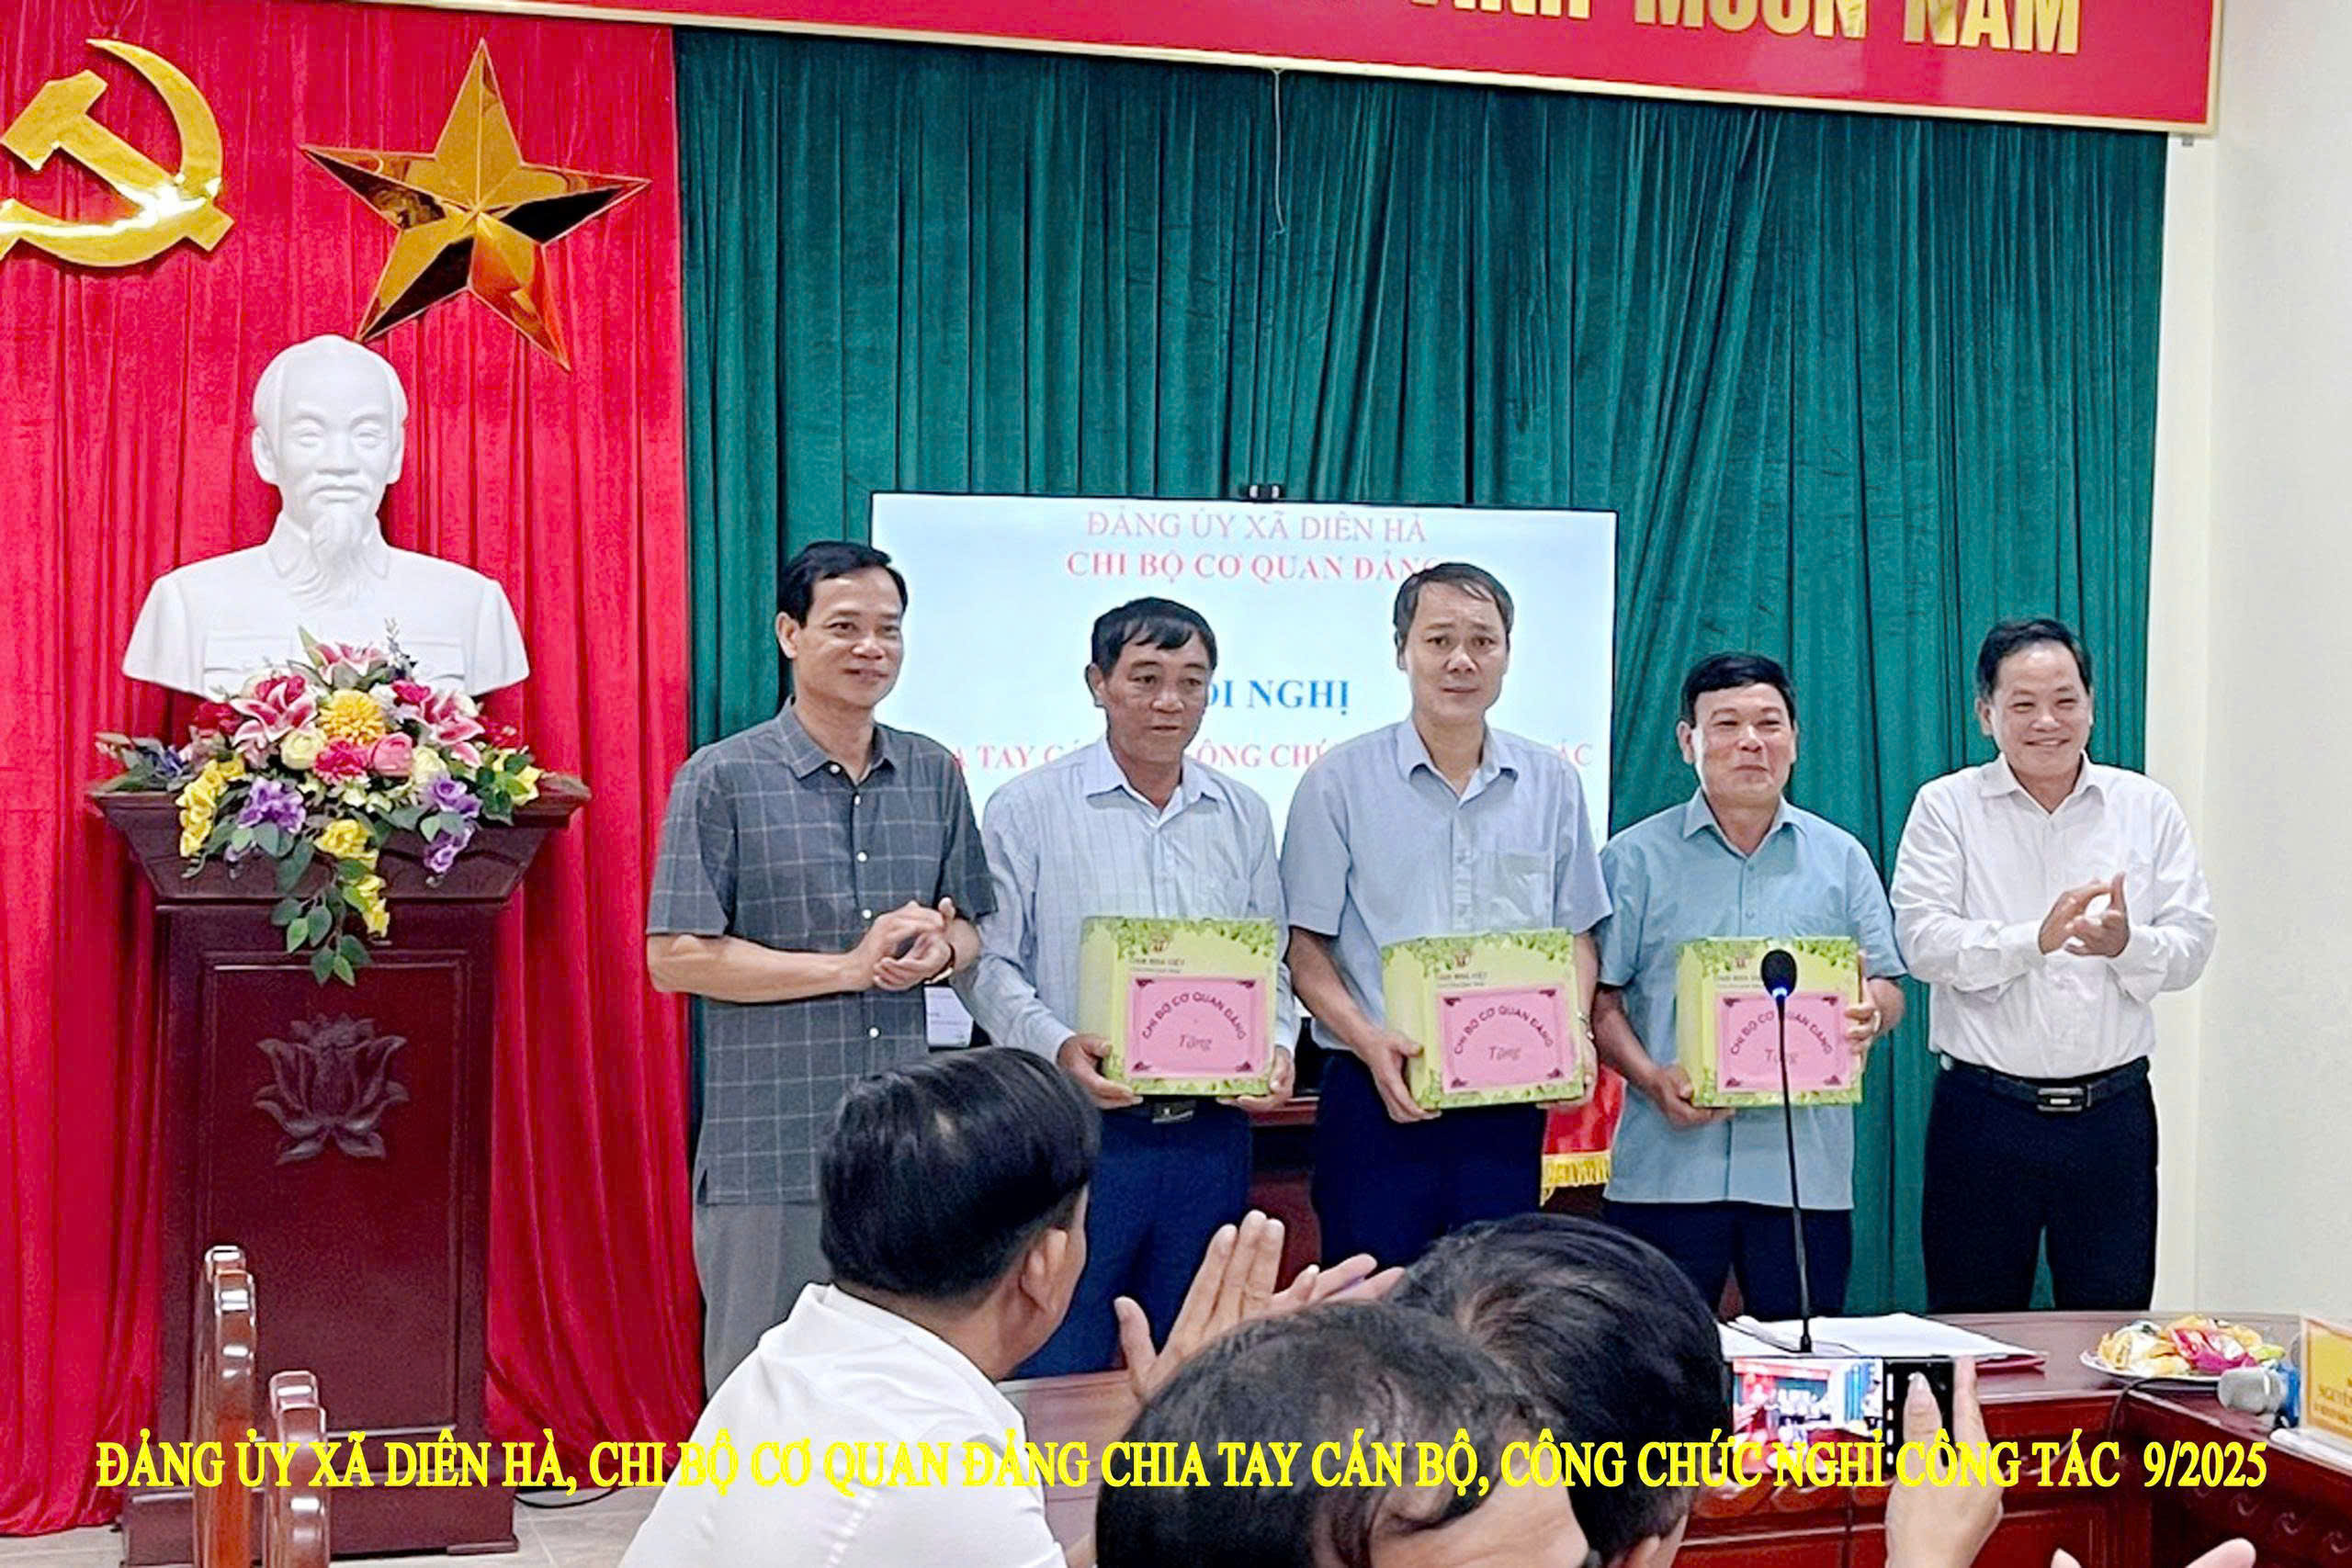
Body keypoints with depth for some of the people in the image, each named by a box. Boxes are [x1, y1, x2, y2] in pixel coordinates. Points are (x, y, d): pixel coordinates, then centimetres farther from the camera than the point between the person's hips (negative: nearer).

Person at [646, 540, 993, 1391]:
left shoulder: (934, 774, 11)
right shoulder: (722, 778, -4)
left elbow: (968, 929, 19)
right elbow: (677, 957, -9)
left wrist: (937, 953, -6)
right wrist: (851, 967, -12)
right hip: (769, 1153, -4)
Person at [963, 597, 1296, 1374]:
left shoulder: (1244, 815, 12)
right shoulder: (1027, 808, -1)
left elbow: (1272, 962, 16)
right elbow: (989, 961, -4)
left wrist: (1276, 1049, -3)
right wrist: (1056, 1045, -20)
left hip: (1211, 1131, 4)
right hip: (1078, 1130, -4)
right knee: (1057, 1373, -1)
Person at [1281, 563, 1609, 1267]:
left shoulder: (1551, 785, 11)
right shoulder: (1341, 781, 1)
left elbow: (1577, 935, 15)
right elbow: (1304, 945, -1)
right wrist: (1369, 1042, -17)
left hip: (1508, 1102, 3)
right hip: (1378, 1097, -3)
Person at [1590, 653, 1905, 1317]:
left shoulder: (1840, 858, 13)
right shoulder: (1635, 859, 6)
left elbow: (1887, 992, 13)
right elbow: (1599, 996, 3)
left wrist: (1869, 1013, -11)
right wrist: (1651, 1078, -14)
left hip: (1807, 1168, 2)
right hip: (1667, 1168, -1)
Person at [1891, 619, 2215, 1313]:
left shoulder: (2147, 808, 8)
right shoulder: (1946, 807, 1)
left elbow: (2191, 943, 2)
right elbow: (1924, 940, -10)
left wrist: (2127, 944, -19)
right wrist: (2034, 940, -25)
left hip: (2113, 1108, 2)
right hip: (1984, 1111, -2)